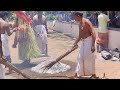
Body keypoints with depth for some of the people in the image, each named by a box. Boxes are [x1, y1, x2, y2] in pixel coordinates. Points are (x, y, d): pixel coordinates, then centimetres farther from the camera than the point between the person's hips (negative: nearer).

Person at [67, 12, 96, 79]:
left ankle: (93, 74, 15)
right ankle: (77, 74, 20)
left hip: (89, 41, -9)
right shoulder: (80, 24, 11)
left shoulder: (86, 22, -16)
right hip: (84, 42, 9)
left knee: (89, 58, -2)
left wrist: (93, 45, -24)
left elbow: (93, 33, -20)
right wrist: (75, 43, 20)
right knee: (80, 58, 11)